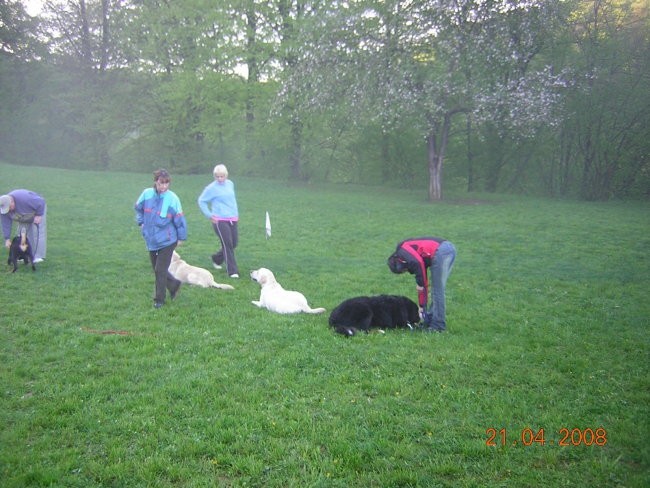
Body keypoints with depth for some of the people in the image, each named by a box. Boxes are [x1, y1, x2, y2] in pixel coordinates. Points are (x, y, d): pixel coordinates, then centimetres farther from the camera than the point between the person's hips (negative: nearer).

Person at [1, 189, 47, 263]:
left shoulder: (24, 199, -40)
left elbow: (41, 202, -29)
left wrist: (38, 215, -27)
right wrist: (7, 239, -18)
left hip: (38, 209, -6)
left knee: (38, 233, -13)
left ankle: (38, 256, -13)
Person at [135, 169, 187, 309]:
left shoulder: (172, 198, -15)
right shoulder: (147, 194, -6)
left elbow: (179, 219, -7)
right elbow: (138, 208, 17)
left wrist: (181, 237, -2)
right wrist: (141, 222, 9)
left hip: (167, 241, -4)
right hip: (151, 240, 4)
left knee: (160, 270, -4)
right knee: (157, 269, 15)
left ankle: (159, 299, 12)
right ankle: (174, 284, 39)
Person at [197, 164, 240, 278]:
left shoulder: (230, 184, 9)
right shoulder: (211, 188, -7)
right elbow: (201, 201, 1)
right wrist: (209, 215, -4)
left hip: (232, 219, 6)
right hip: (220, 220, -6)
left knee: (234, 243, 9)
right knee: (227, 244, -10)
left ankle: (217, 258, 35)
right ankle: (232, 271, -3)